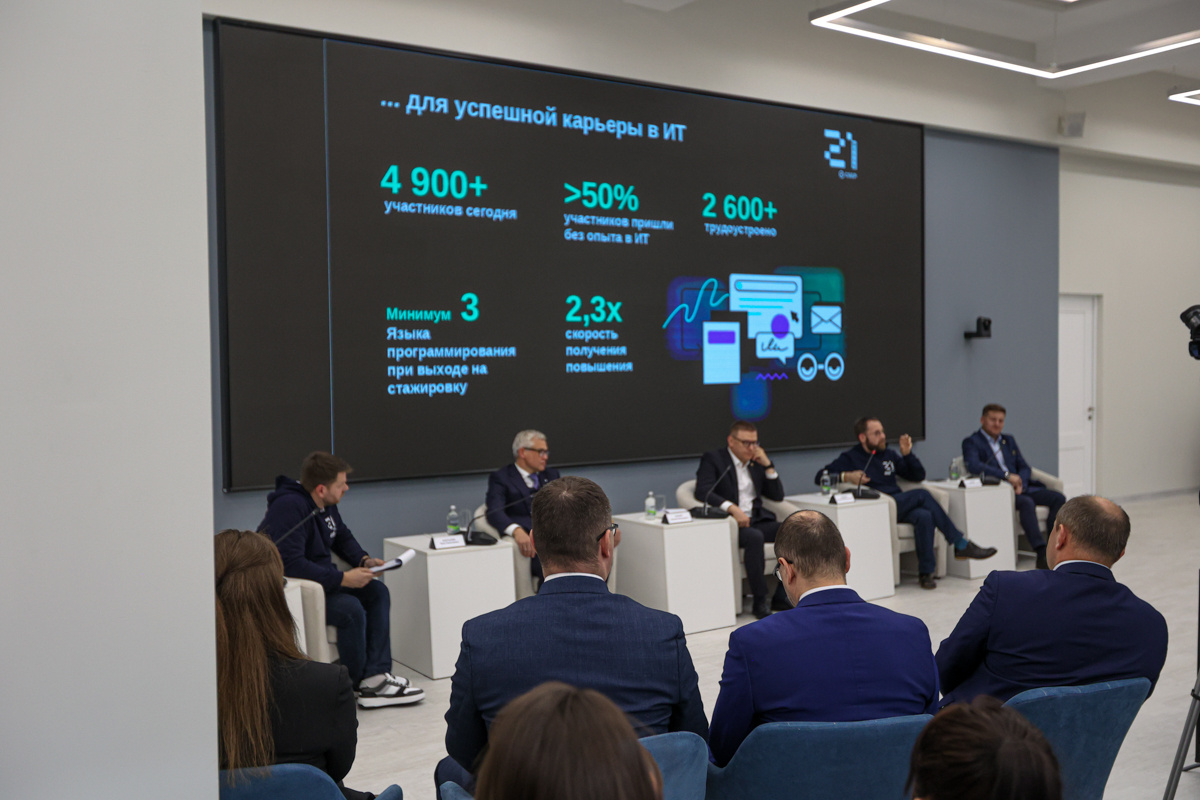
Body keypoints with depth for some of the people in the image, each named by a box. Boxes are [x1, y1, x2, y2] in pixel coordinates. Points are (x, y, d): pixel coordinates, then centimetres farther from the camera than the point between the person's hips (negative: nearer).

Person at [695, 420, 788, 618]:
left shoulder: (756, 462, 19)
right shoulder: (712, 459, 1)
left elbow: (777, 496, 15)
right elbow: (702, 492, -15)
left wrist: (768, 465, 2)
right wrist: (732, 508, -28)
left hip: (756, 520, 6)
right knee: (754, 537, -36)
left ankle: (782, 596, -11)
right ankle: (760, 602, -26)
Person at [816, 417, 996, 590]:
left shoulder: (889, 455, 22)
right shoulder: (850, 458, 6)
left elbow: (918, 476, 22)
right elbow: (820, 477, -2)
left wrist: (907, 454, 6)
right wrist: (846, 476, -17)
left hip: (900, 507, 5)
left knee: (924, 516, -31)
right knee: (922, 495, -25)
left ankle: (926, 572, -27)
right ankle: (961, 544, -19)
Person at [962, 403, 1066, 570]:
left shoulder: (1009, 441, 24)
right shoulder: (971, 442, 1)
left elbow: (1024, 467, 18)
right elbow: (973, 466, -19)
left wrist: (1020, 482, -6)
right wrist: (1007, 476, -23)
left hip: (1020, 488, 7)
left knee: (1058, 498, -13)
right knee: (1027, 503, -35)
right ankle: (1042, 555, -37)